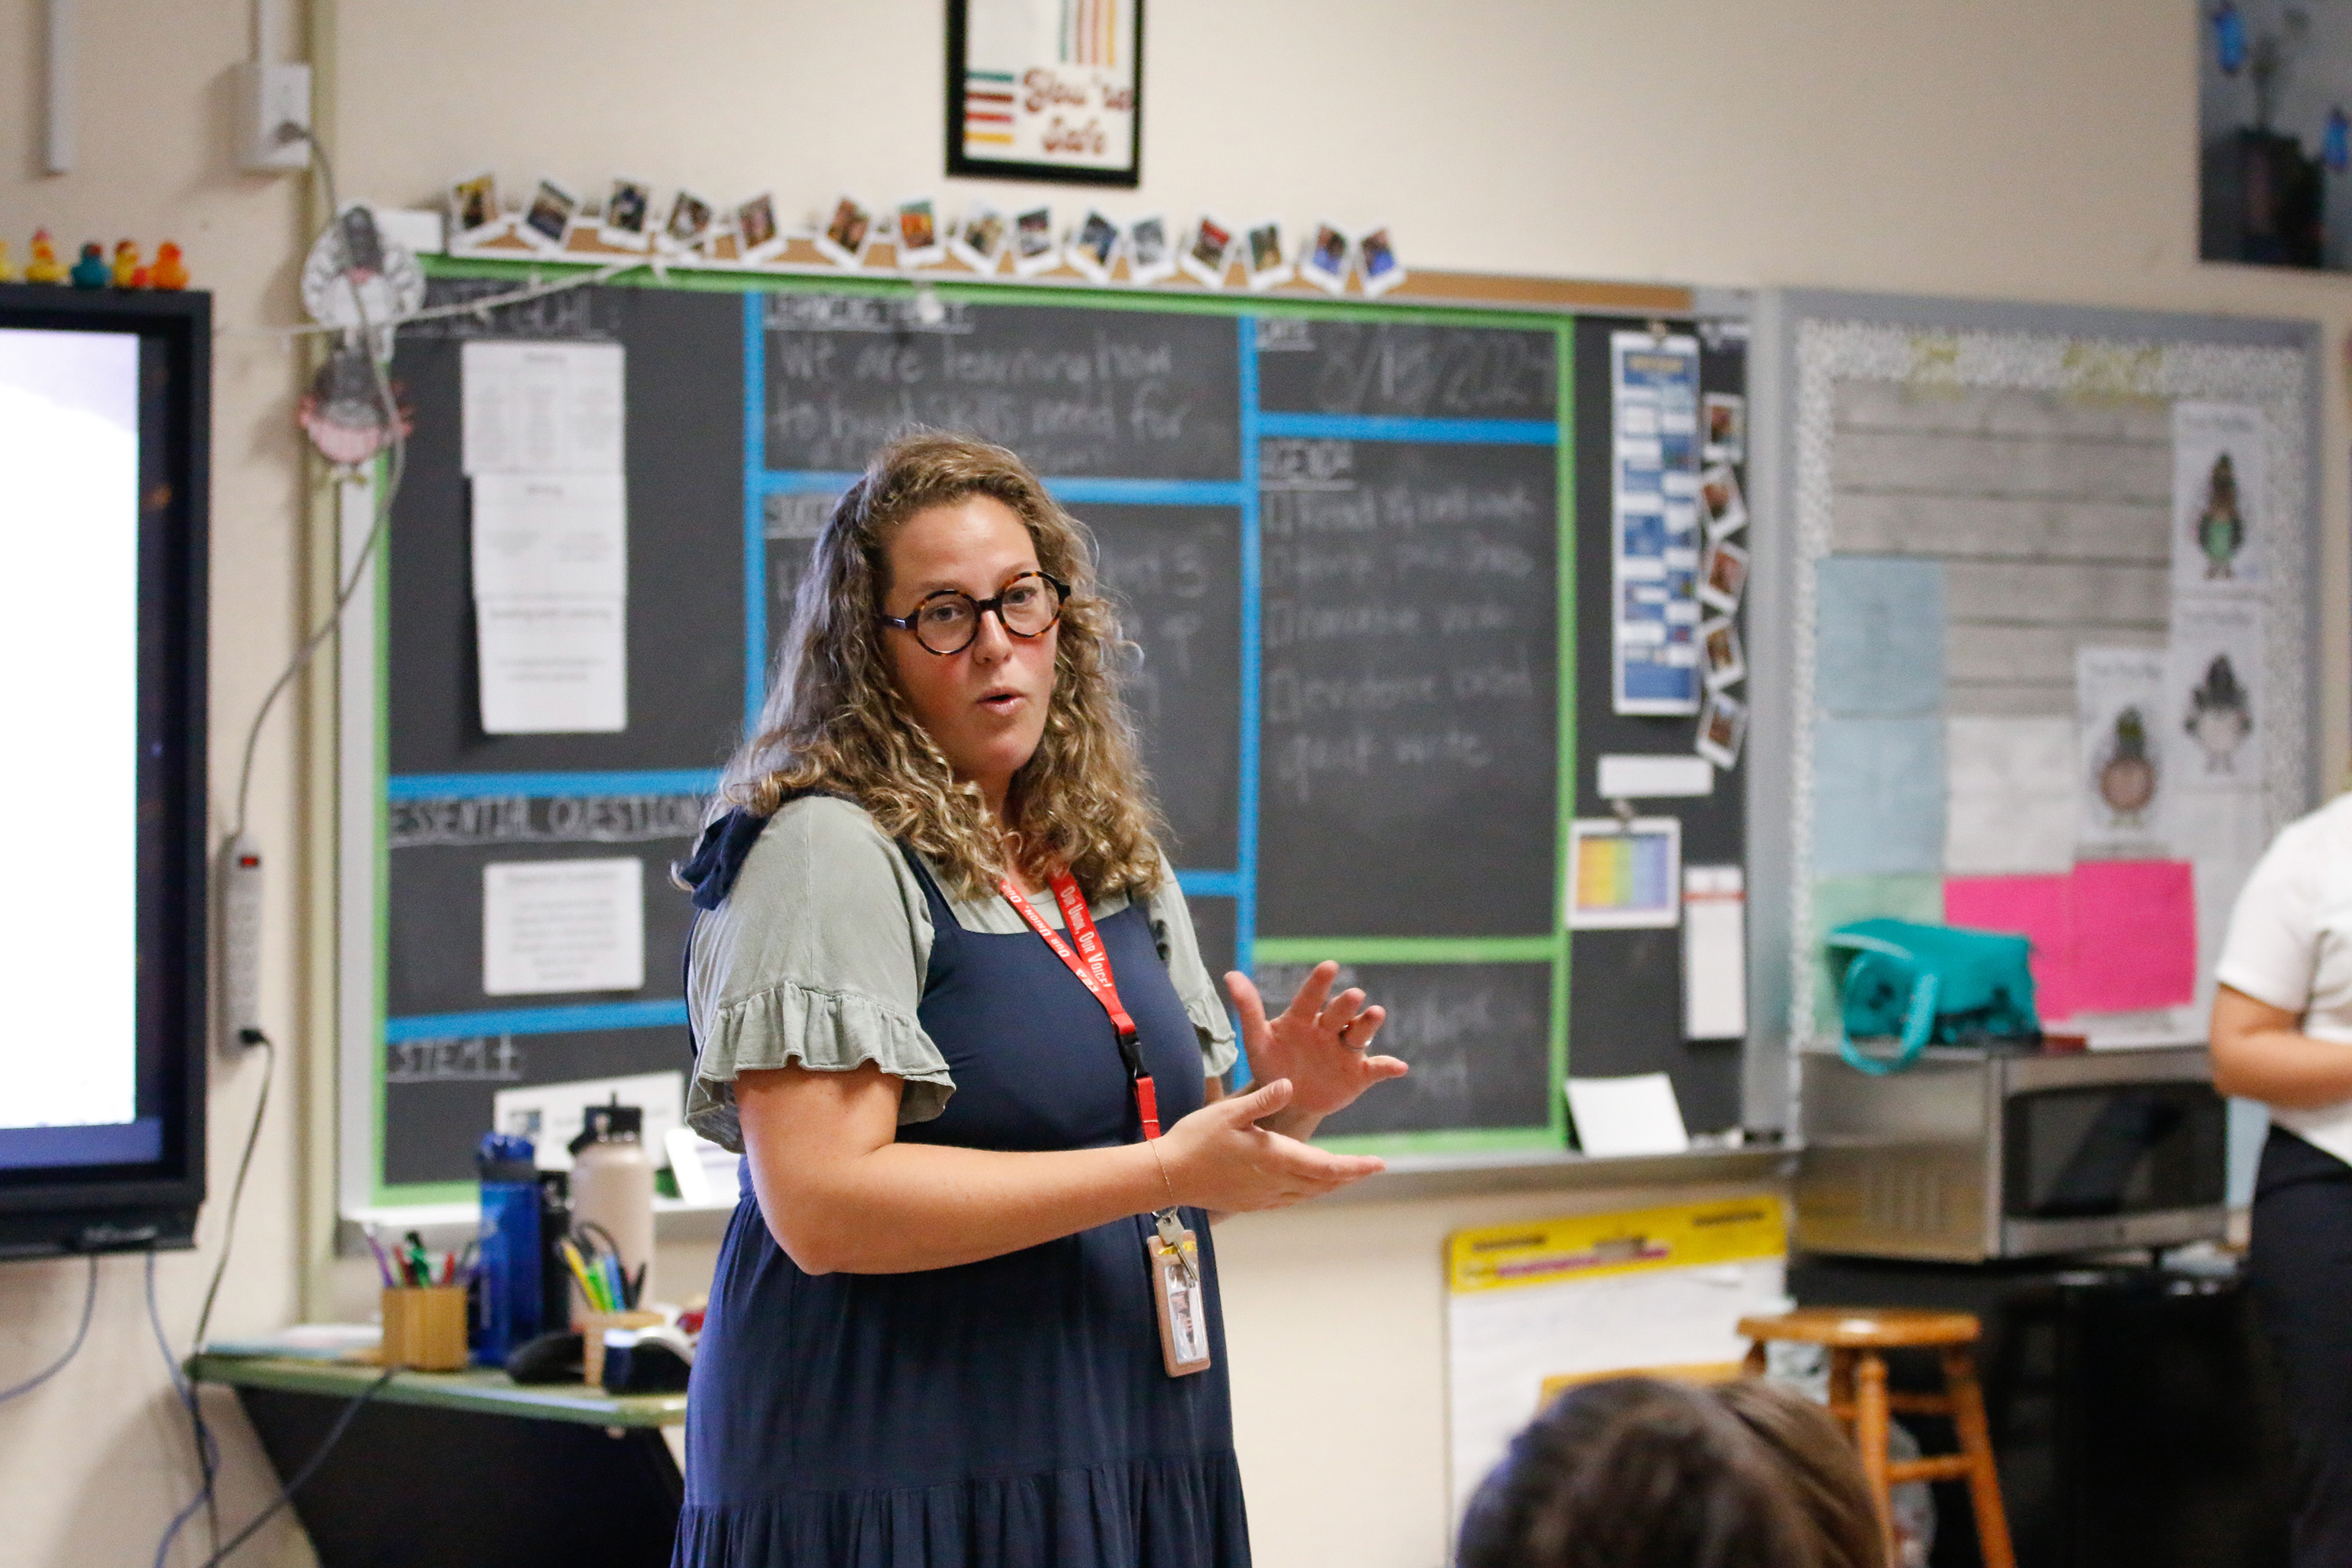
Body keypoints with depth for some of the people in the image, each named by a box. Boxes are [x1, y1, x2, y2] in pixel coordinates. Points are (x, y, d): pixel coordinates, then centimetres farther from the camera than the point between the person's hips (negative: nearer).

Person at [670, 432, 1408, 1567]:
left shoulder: (1114, 863, 13)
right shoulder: (828, 854, -11)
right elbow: (822, 1207, -20)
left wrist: (1273, 1111, 1)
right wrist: (1162, 1170, -18)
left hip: (1131, 1465, 7)